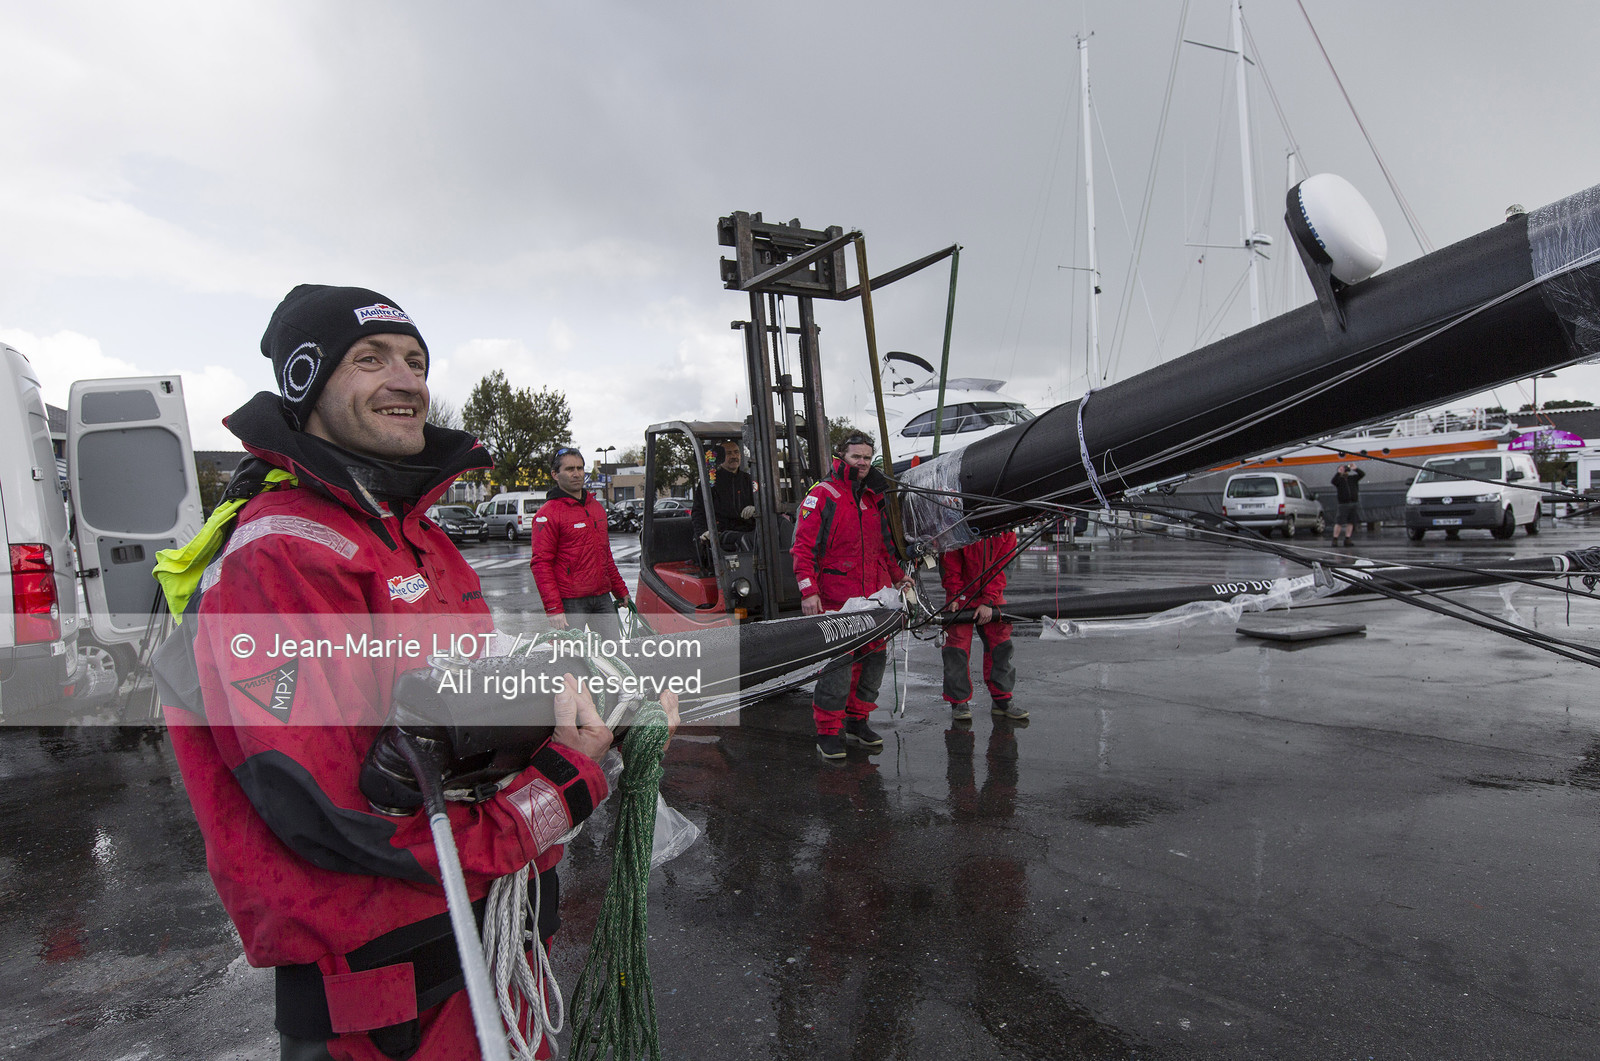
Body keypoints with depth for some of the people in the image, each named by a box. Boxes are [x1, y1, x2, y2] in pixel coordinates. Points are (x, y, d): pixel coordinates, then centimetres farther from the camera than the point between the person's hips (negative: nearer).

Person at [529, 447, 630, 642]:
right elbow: (541, 564, -11)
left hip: (602, 598, 6)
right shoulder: (548, 514, -7)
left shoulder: (596, 506, 15)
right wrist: (553, 608, -18)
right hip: (570, 602, -6)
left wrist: (621, 591, 21)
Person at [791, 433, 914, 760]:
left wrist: (898, 576, 18)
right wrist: (808, 591, -16)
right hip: (835, 598, -7)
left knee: (874, 657, 10)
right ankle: (827, 732, 4)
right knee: (838, 663, -9)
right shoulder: (823, 495, -4)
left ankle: (857, 720, 26)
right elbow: (803, 546, -9)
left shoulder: (874, 499, 17)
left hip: (873, 597, 7)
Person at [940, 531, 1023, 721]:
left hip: (992, 596, 3)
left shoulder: (1007, 532, -8)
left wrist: (988, 602, -16)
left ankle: (1002, 699, 18)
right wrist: (954, 597, -18)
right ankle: (959, 702, 7)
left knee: (1000, 643, 4)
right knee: (958, 643, -6)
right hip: (961, 594, -3)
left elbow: (1000, 568, -9)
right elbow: (950, 567, -10)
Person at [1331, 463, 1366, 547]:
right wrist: (1339, 472, -26)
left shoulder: (1353, 478, 12)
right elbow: (1333, 481, -20)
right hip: (1343, 504, -4)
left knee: (1351, 523, 5)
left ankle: (1347, 540, 10)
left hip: (1354, 503, 4)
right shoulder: (1339, 479, 1)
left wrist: (1355, 469, -11)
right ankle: (1335, 539, -3)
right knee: (1339, 522, -8)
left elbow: (1362, 474, 3)